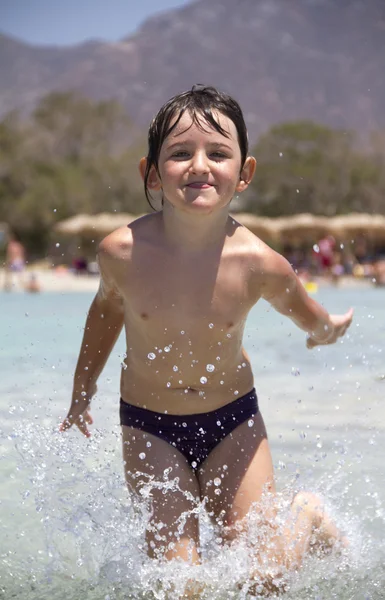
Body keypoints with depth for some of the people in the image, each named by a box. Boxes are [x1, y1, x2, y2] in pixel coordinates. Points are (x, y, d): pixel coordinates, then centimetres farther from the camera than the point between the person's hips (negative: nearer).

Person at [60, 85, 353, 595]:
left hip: (233, 421, 0)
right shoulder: (122, 252, -20)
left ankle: (308, 517, 31)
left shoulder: (259, 264, -23)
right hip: (149, 427, 0)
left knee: (261, 580, 1)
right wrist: (81, 400, 14)